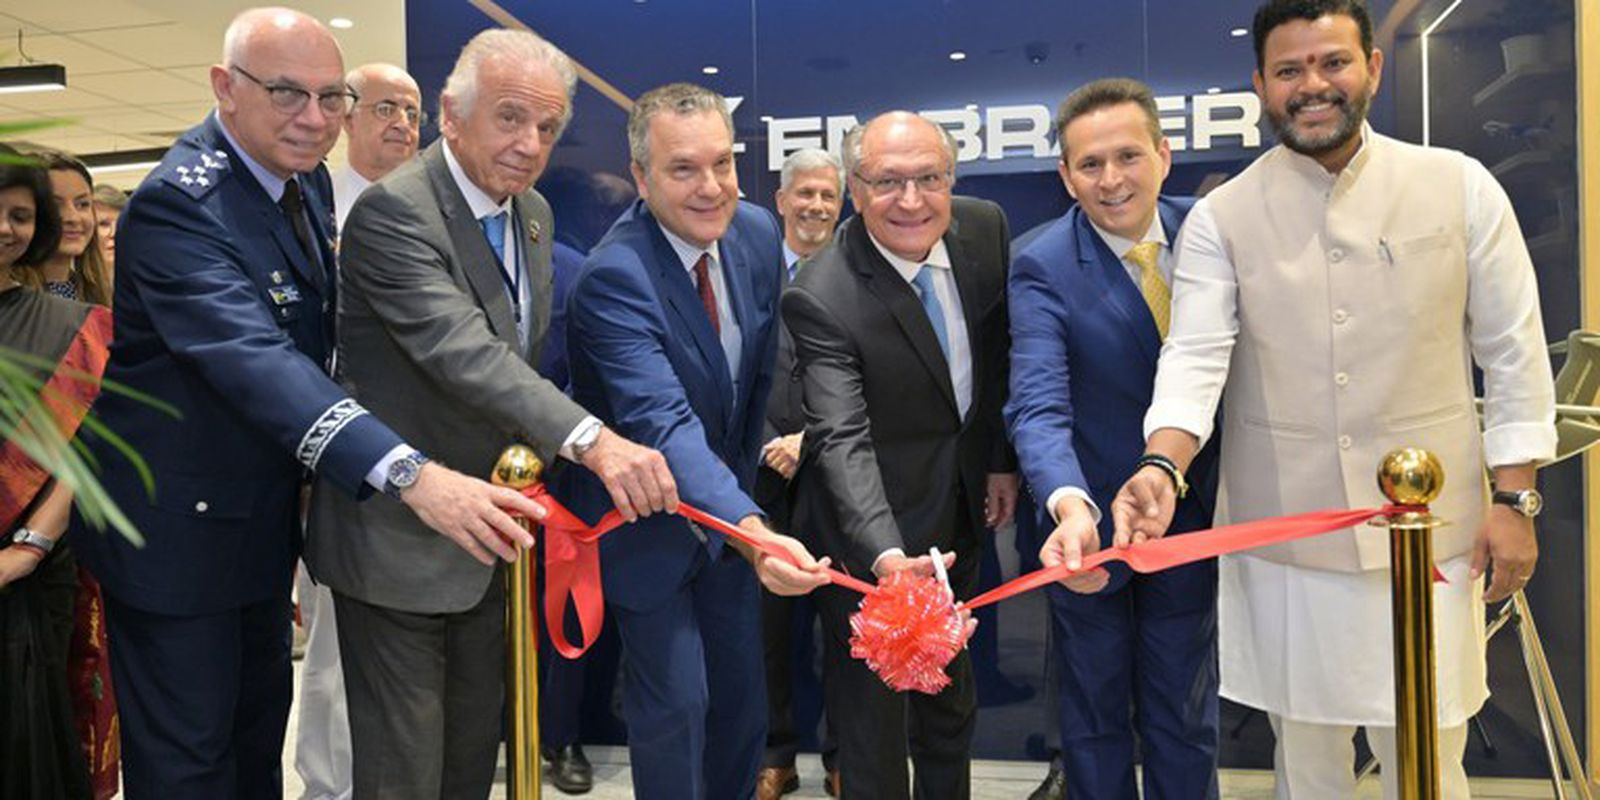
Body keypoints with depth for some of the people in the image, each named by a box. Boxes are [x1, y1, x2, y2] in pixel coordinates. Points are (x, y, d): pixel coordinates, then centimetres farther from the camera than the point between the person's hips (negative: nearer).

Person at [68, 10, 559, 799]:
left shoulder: (307, 178, 0)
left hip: (265, 514, 8)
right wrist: (412, 476, -53)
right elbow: (254, 359, -41)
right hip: (176, 524, -8)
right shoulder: (176, 202, -26)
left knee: (260, 724, 22)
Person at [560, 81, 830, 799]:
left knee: (742, 694, 16)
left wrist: (743, 475, 8)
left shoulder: (758, 234, -7)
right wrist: (751, 531, -53)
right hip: (648, 522, -6)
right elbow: (664, 424, -41)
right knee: (677, 702, 1)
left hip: (727, 504, 6)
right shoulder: (613, 277, -29)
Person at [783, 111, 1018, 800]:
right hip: (871, 524, -6)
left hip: (961, 508, 7)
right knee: (871, 698, 7)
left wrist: (1003, 459, 5)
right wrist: (887, 554, -47)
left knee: (951, 688, 27)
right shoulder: (822, 298, -28)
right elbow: (843, 438, -35)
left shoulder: (985, 227, -9)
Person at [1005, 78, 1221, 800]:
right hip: (1091, 523, -2)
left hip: (1192, 516, 3)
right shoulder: (1043, 269, -17)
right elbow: (1039, 406, -29)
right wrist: (1069, 507, -47)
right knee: (1094, 720, 16)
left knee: (1185, 719, 18)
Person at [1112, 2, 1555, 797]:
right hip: (1282, 535, 0)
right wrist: (1162, 465, -30)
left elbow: (1512, 353, 3)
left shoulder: (1460, 187, 1)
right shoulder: (1221, 217, -2)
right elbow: (1195, 356, -12)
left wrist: (1514, 498, 0)